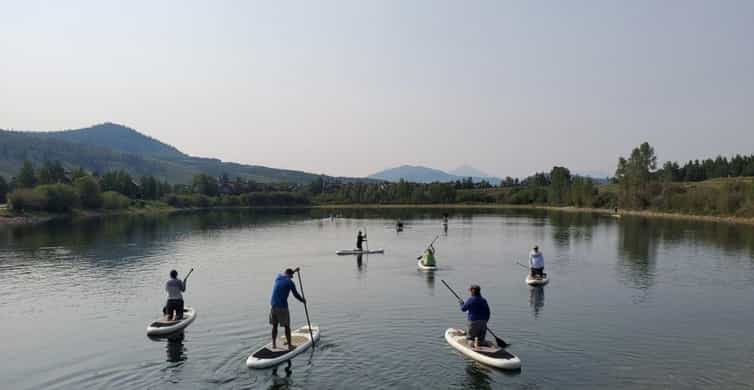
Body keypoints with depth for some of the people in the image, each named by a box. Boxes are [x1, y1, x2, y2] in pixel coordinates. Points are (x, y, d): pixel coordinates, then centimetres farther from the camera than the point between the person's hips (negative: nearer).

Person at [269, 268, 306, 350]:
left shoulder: (277, 277, 10)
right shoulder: (289, 282, -8)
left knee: (274, 326, 15)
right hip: (282, 307, -6)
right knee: (287, 326, 4)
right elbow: (296, 294, -3)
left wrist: (294, 271, 43)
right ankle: (289, 345, 10)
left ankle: (274, 344, 20)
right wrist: (303, 300, 14)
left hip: (273, 305, 6)